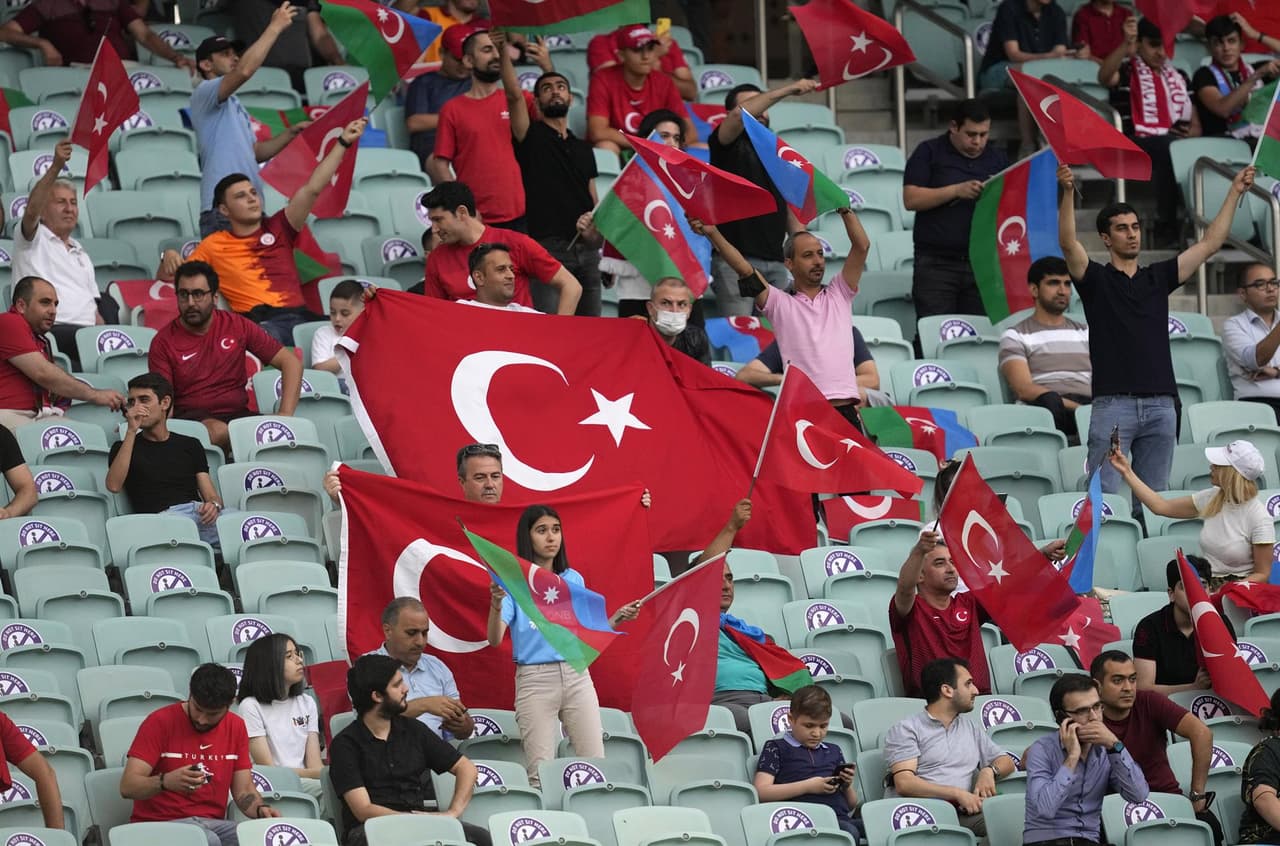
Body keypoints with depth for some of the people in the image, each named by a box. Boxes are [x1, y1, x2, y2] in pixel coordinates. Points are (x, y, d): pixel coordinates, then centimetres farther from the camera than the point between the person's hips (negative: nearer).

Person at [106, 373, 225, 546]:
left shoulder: (190, 445, 28)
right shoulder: (124, 448, 22)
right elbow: (114, 485, 0)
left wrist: (214, 505, -7)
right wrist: (131, 431, 1)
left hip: (199, 512, 3)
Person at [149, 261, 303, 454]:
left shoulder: (237, 326, 6)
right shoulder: (163, 342, 2)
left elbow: (291, 362, 7)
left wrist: (285, 415, -7)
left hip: (237, 414, 2)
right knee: (218, 432, -38)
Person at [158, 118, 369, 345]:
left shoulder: (278, 229, 21)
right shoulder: (214, 245, 20)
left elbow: (313, 189, 16)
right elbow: (170, 279, 24)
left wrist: (343, 143, 10)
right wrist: (168, 258, 0)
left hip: (300, 316, 3)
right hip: (257, 323, -3)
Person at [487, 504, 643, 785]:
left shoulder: (574, 580, 12)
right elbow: (494, 639, -11)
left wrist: (617, 619, 4)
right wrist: (496, 605, -29)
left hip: (576, 675, 4)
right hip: (535, 679, -4)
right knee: (540, 773, -11)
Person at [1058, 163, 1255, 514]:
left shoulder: (1158, 278, 16)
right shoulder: (1095, 279, 4)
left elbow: (1210, 243, 15)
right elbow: (1068, 242, -13)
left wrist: (1235, 192, 9)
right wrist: (1068, 192, -28)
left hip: (1160, 406, 4)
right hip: (1112, 404, -4)